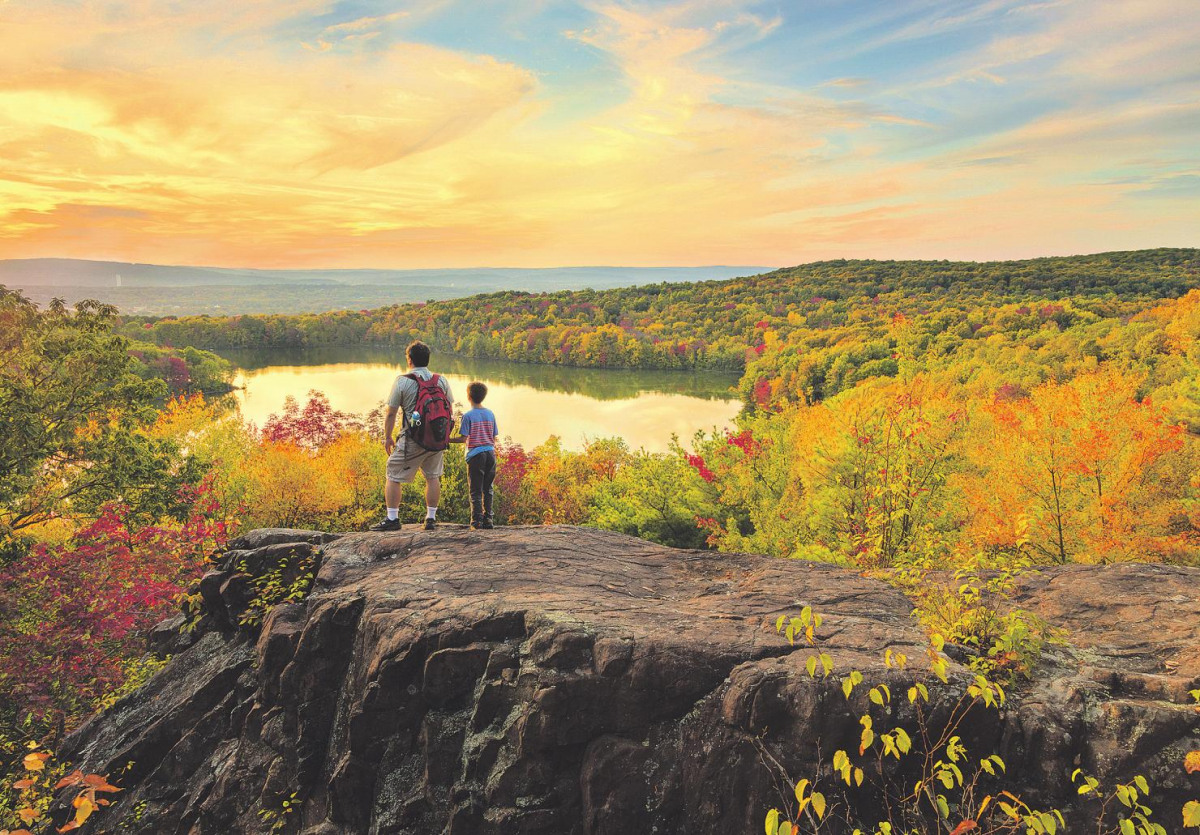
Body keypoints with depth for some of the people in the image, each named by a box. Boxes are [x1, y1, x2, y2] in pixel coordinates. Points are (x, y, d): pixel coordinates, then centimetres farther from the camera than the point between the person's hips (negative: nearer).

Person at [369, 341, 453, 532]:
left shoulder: (402, 381, -7)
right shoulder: (441, 381, 4)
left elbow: (391, 413, -5)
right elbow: (449, 410, 9)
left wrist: (387, 437, 6)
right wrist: (446, 437, 19)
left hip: (412, 440, -4)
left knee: (394, 476, 7)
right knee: (433, 477, 16)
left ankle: (392, 518, 7)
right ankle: (431, 518, 18)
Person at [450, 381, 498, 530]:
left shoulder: (468, 416, -7)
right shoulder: (490, 414, 8)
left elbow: (463, 438, -11)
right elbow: (494, 438, 10)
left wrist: (448, 440, -1)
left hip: (476, 454, -4)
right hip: (490, 453, 4)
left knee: (476, 491, 1)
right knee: (487, 490, 11)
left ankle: (477, 521, -4)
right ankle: (488, 520, 10)